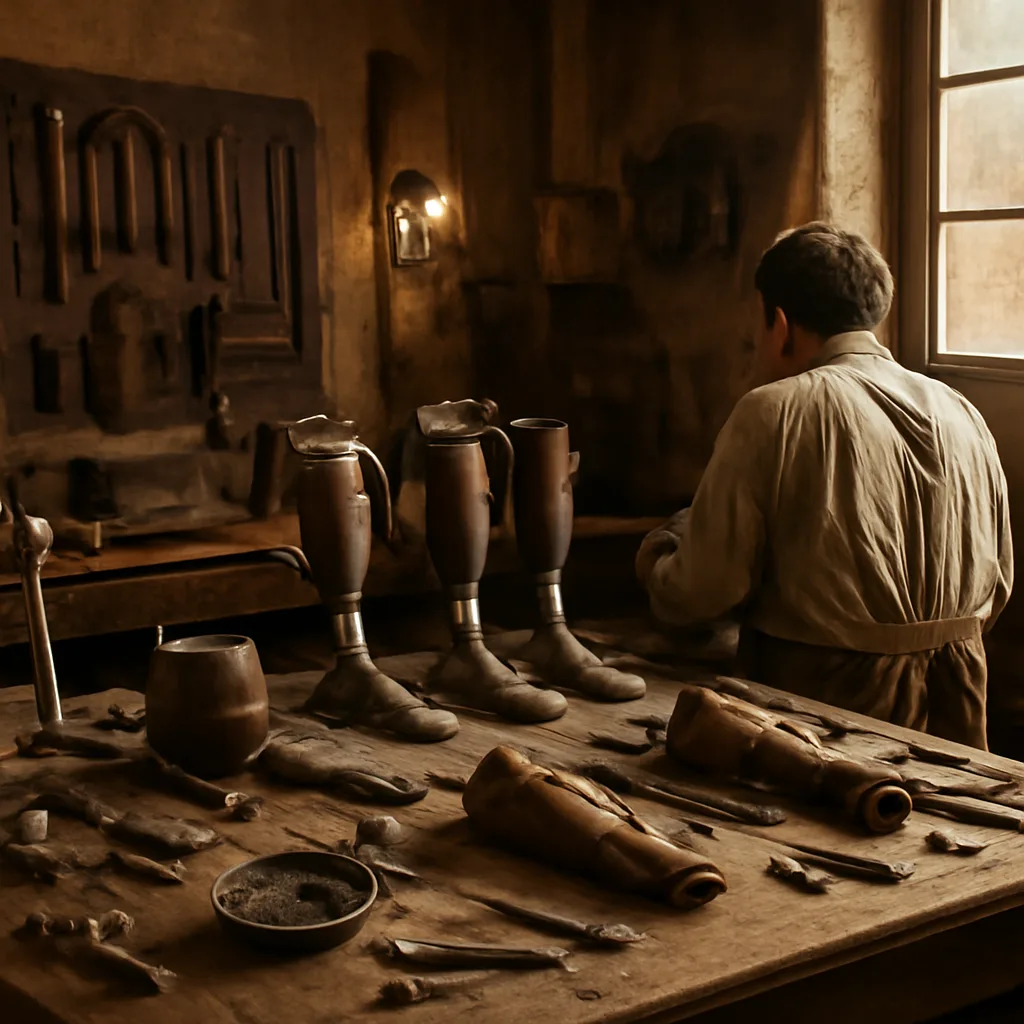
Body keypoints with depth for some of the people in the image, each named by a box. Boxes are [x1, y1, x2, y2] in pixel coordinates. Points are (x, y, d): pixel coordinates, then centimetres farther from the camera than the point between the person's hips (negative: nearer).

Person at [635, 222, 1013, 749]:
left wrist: (653, 561, 10)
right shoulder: (963, 414, 5)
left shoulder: (772, 413, -12)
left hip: (831, 692, -5)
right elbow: (998, 584, 11)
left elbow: (702, 592, -12)